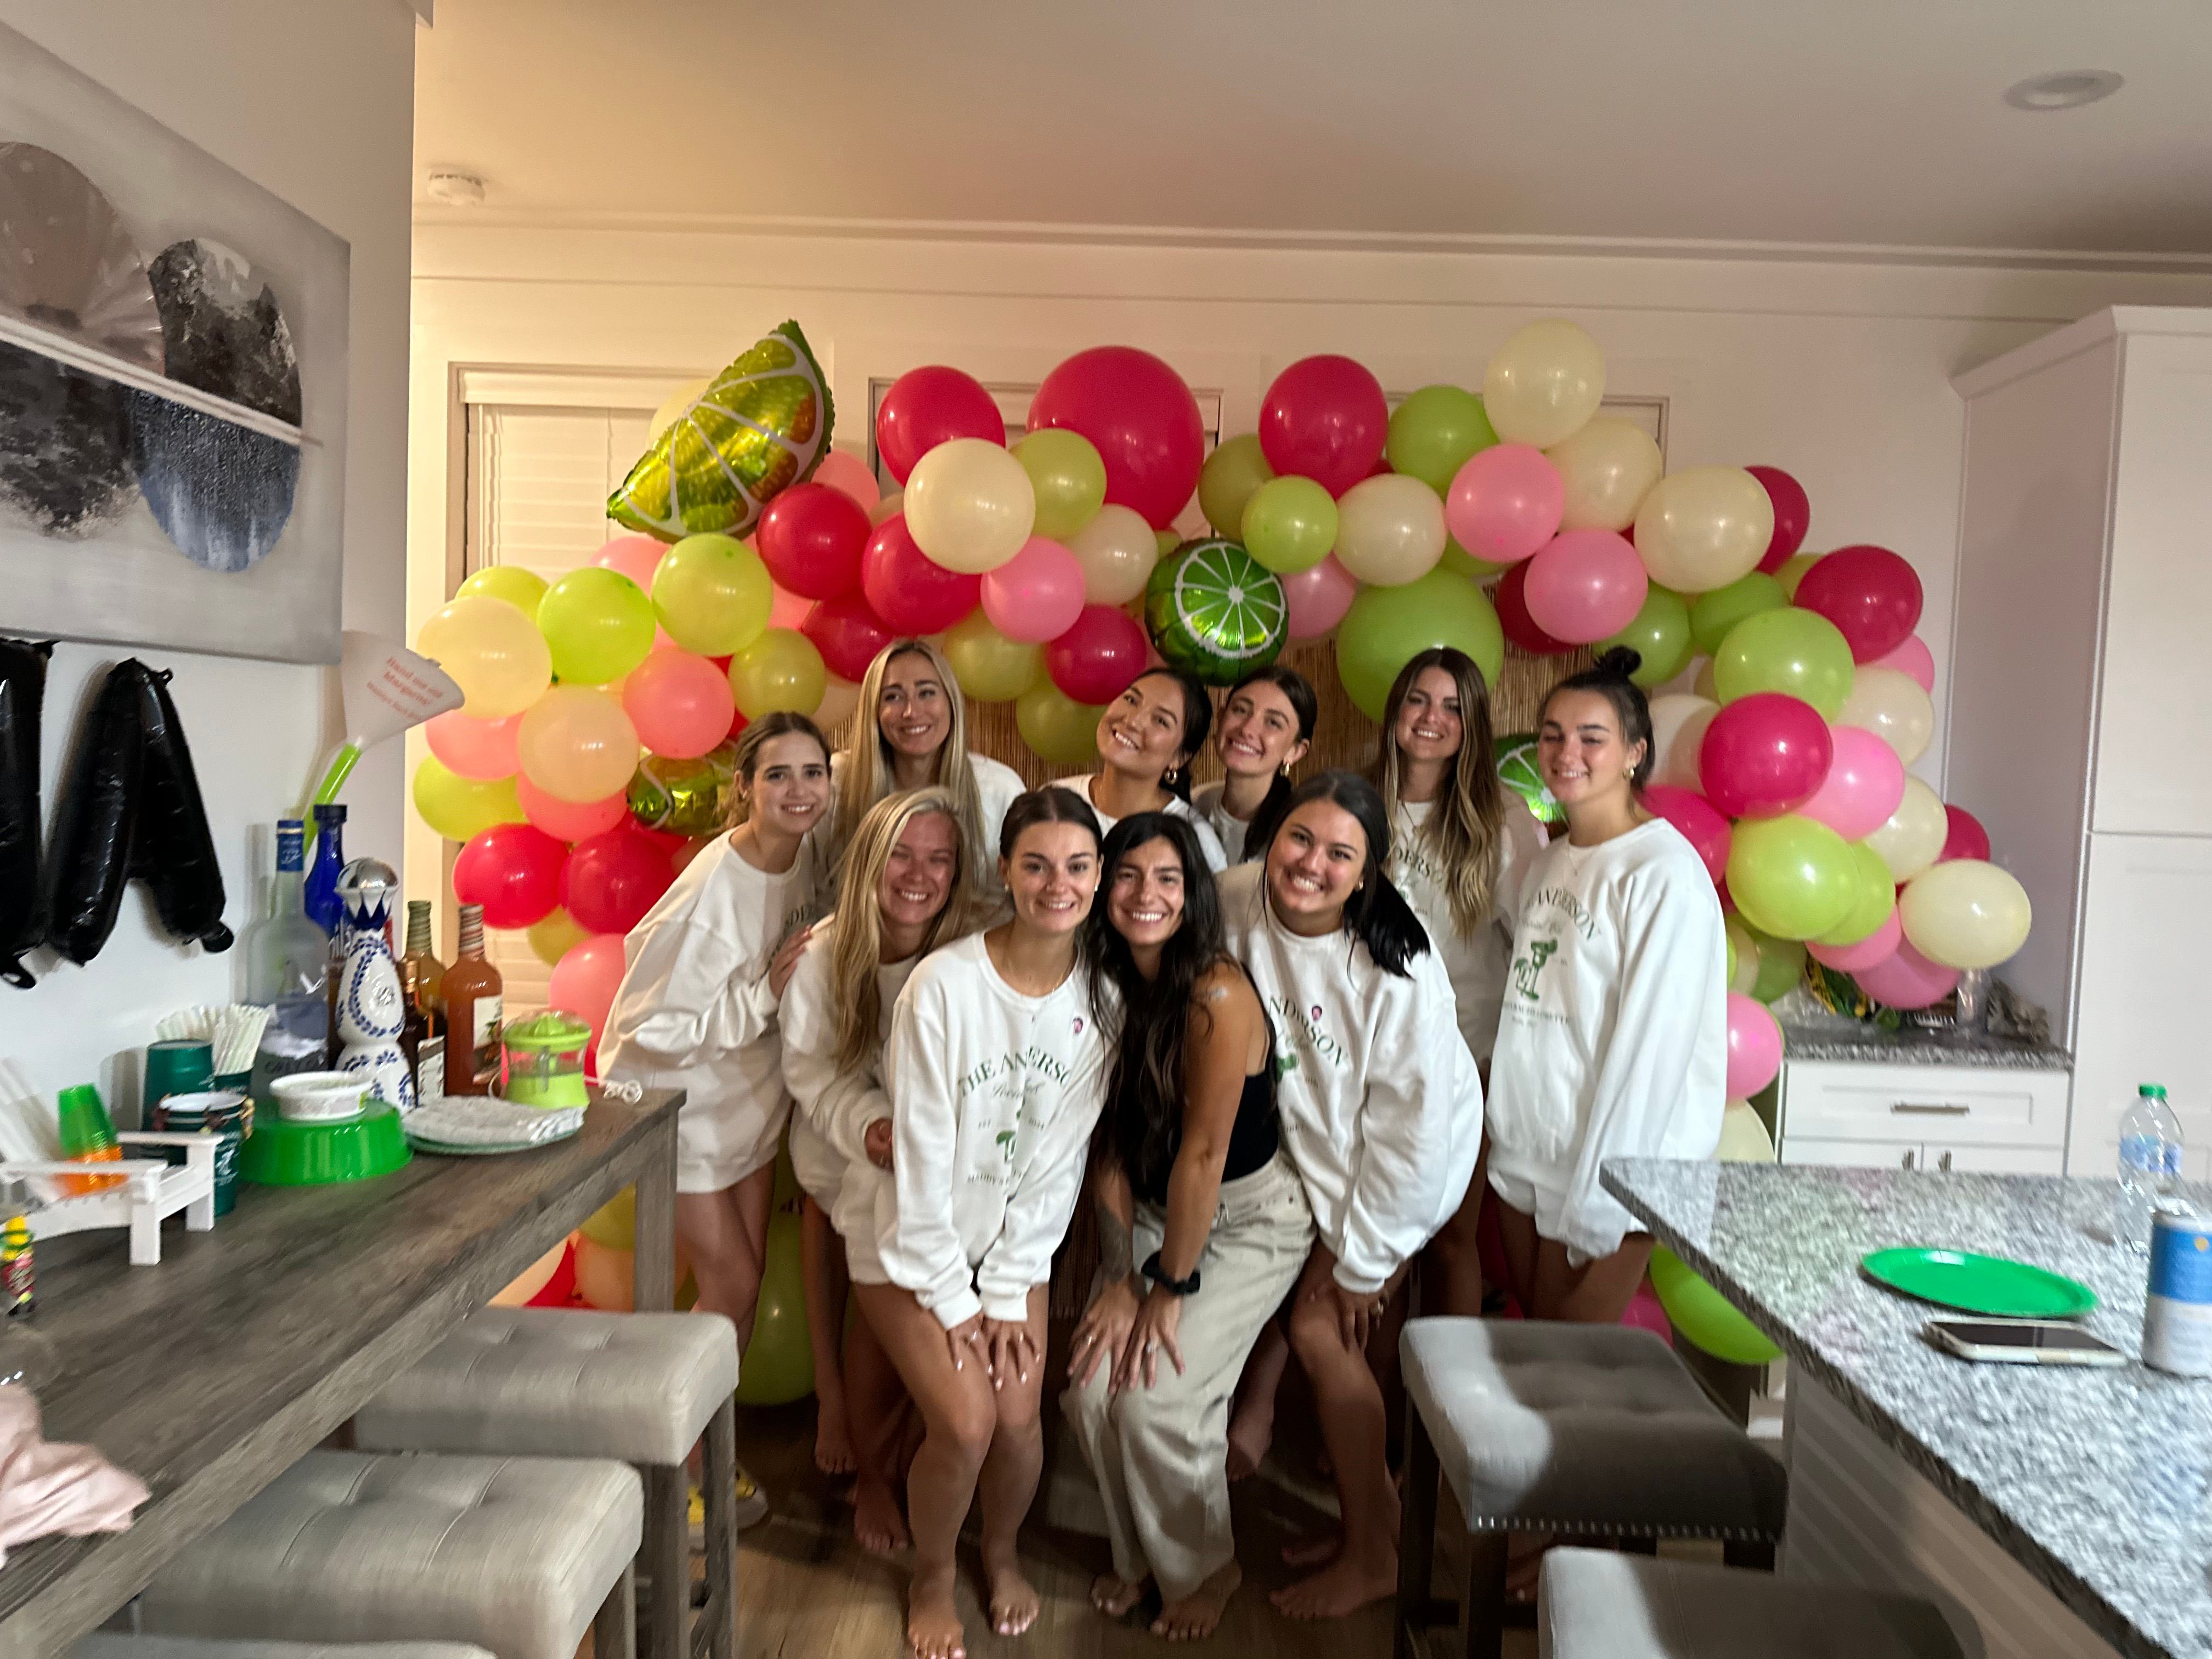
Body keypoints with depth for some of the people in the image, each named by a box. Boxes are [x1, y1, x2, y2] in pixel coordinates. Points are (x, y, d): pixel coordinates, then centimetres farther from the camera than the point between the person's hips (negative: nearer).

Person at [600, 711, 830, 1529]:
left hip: (751, 1096, 7)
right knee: (734, 1287, 2)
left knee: (740, 1284, 14)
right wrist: (763, 995, -29)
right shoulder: (711, 893, -30)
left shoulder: (808, 858, -7)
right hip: (680, 1102, -7)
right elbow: (647, 1028, -26)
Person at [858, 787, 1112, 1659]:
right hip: (916, 1239, -3)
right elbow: (922, 1155, -17)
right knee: (965, 1424, -13)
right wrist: (953, 1300, -12)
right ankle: (932, 1577, 20)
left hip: (1017, 1239, 3)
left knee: (1020, 1420, -7)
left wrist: (1008, 1296, -6)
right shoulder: (945, 984, -23)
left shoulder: (1096, 998, -10)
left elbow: (1059, 1161, -6)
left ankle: (1001, 1553, 28)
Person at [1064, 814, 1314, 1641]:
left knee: (1157, 1399, -13)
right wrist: (1123, 1277, -10)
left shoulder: (1218, 993, -26)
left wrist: (1170, 1287, -14)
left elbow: (1202, 1152, -22)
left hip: (1250, 1223, -5)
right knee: (1090, 1387, -6)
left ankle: (1206, 1570, 18)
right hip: (1154, 1216, 6)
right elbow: (1111, 1141, -5)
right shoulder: (1109, 986, -5)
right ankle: (1138, 1553, 24)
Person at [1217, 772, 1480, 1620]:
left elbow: (1410, 1126, -23)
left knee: (1322, 1328, -5)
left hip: (1403, 1160, -5)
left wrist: (1362, 1257, -15)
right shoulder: (1235, 900, -20)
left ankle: (1374, 1553, 14)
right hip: (1304, 1136, 5)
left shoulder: (1398, 971, -32)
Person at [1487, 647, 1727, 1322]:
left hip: (1608, 1164, -7)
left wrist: (1594, 1197, -17)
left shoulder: (1666, 873, -14)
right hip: (1523, 1155, 7)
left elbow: (1652, 1044, -17)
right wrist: (1504, 1135, 10)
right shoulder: (1549, 863, 11)